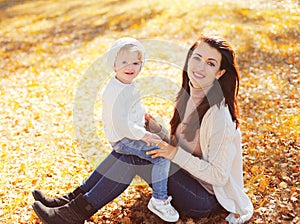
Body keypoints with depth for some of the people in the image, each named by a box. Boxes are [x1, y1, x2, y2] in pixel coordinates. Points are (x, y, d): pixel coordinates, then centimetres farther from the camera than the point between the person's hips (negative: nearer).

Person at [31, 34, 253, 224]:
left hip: (207, 199, -8)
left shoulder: (217, 114, -25)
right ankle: (74, 199, -3)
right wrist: (158, 130, -5)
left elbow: (218, 175, -23)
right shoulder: (189, 95, 1)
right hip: (188, 175, 8)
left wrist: (176, 154, -27)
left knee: (135, 157, -22)